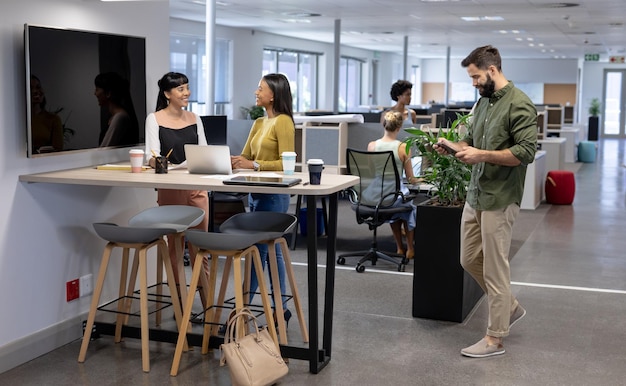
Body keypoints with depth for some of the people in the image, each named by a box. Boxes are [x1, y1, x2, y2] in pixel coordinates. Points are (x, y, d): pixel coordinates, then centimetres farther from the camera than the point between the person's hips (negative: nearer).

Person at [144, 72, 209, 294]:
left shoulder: (194, 119, 11)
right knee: (175, 245, 3)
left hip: (197, 186, 3)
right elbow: (152, 156, -10)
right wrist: (156, 161, -32)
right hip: (170, 189, -3)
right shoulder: (155, 119, -1)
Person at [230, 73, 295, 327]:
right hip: (257, 194, 9)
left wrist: (254, 164, -23)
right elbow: (245, 156, 15)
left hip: (273, 196, -9)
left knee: (257, 250, -5)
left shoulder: (283, 122, -11)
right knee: (270, 251, 12)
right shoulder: (259, 123, 15)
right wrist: (232, 161, -6)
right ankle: (281, 308, 20)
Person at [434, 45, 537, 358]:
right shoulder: (483, 101, 12)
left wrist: (483, 155, -23)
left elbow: (526, 152, -20)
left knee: (494, 268, -1)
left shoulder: (519, 105, -14)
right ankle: (510, 307, 35)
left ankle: (495, 339, 11)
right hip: (475, 196, 9)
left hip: (499, 200, -9)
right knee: (470, 260, 16)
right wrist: (452, 146, 1)